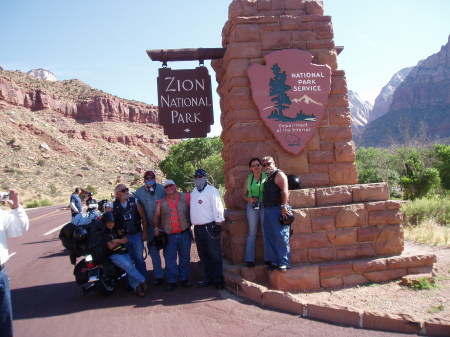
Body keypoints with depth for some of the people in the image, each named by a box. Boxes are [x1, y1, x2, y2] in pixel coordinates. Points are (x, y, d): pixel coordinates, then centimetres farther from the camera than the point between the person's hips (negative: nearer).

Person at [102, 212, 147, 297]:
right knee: (128, 266, -25)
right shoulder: (105, 233, 0)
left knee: (130, 268, -17)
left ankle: (136, 286, -21)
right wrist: (120, 241, 0)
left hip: (124, 252, 5)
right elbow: (110, 246, -8)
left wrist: (117, 240, -5)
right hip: (114, 255, -5)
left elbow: (126, 240, 10)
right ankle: (142, 281, -16)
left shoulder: (118, 229, 16)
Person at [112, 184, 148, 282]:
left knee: (139, 259, 4)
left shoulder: (134, 201, 0)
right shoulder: (114, 206, 0)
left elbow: (143, 217, 2)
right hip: (123, 237, 1)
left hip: (136, 235, -1)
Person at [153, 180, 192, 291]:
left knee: (185, 258, 10)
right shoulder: (161, 202, 6)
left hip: (184, 234, 0)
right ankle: (172, 281, 12)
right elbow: (156, 216, 9)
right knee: (170, 260, 2)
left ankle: (184, 279, 23)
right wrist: (156, 228, -2)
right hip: (169, 236, 0)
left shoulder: (186, 197, 1)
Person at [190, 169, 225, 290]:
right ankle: (208, 278, 23)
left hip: (209, 227, -7)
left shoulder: (211, 190, -6)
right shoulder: (193, 192, 17)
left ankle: (218, 279, 5)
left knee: (214, 254, -4)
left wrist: (218, 222, -16)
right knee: (203, 255, 13)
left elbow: (217, 206, -12)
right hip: (198, 228, 8)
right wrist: (192, 224, 18)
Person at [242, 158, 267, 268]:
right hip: (252, 206, 1)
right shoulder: (248, 178, 10)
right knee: (252, 232, 1)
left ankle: (268, 258, 9)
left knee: (266, 231, 1)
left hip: (264, 206, -1)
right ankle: (249, 259, 5)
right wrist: (250, 199, -6)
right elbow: (244, 194, 13)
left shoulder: (266, 176, 3)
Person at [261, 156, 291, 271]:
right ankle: (273, 261, 16)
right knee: (268, 236, 9)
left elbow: (284, 191, -15)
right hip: (268, 210, 9)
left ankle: (284, 263, -4)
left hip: (277, 209, -9)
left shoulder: (279, 174, -4)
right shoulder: (268, 177, 22)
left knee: (281, 237, -8)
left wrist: (283, 206, -24)